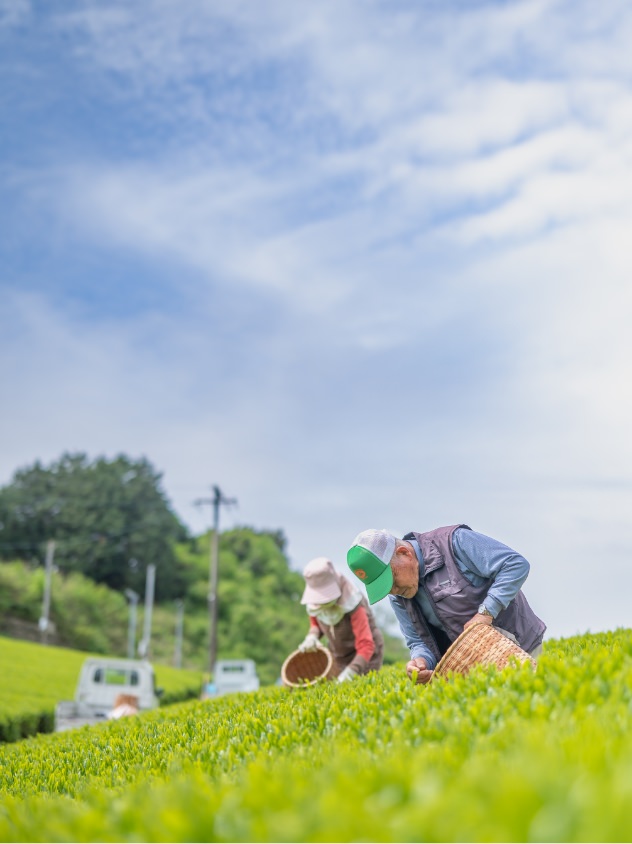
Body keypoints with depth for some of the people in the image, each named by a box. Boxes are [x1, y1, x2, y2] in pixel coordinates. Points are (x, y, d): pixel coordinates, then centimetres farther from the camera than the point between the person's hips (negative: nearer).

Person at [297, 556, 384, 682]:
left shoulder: (351, 603, -31)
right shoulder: (314, 603, -13)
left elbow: (366, 646, -35)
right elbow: (316, 624, 9)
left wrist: (350, 672, -48)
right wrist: (312, 636, -16)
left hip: (365, 656, -5)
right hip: (340, 658, 5)